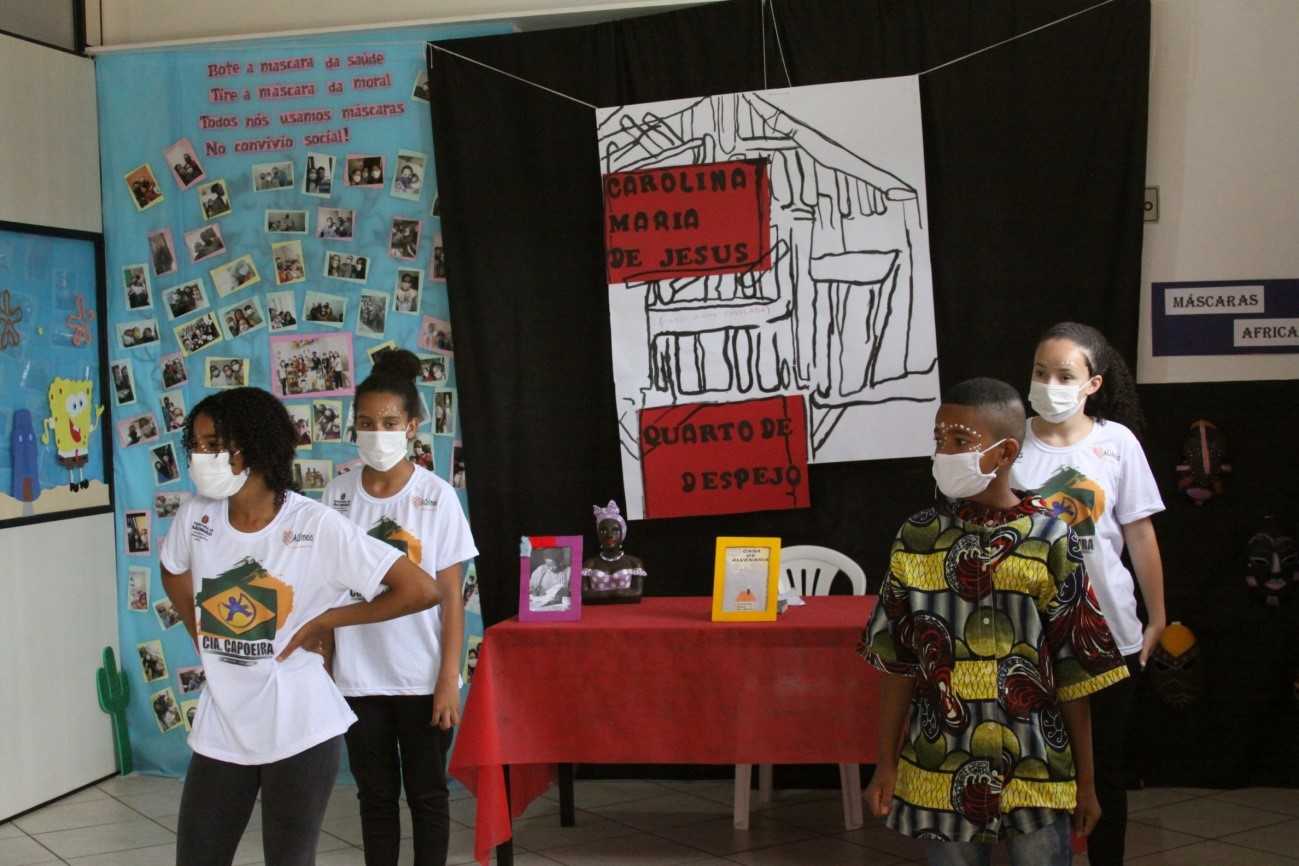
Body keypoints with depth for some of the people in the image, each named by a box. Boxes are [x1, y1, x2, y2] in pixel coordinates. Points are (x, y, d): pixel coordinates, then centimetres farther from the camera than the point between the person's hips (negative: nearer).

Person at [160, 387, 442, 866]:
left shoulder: (317, 527, -15)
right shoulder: (196, 518, -1)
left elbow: (423, 590, -18)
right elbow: (174, 574, 23)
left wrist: (325, 621, -13)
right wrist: (204, 641, 11)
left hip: (298, 733, -4)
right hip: (220, 731, 4)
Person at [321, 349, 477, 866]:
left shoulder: (437, 497, -6)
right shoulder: (338, 496, 0)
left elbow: (451, 597, -5)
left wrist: (449, 679, -9)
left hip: (422, 679, -2)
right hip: (359, 680, 2)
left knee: (427, 794, 8)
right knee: (375, 795, 12)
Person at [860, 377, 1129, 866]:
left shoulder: (1048, 540, -6)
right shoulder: (917, 539, 0)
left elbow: (1075, 674, -3)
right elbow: (896, 662, 5)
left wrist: (1085, 781, 1)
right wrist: (886, 765, 6)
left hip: (1037, 775, -2)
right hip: (942, 775, 2)